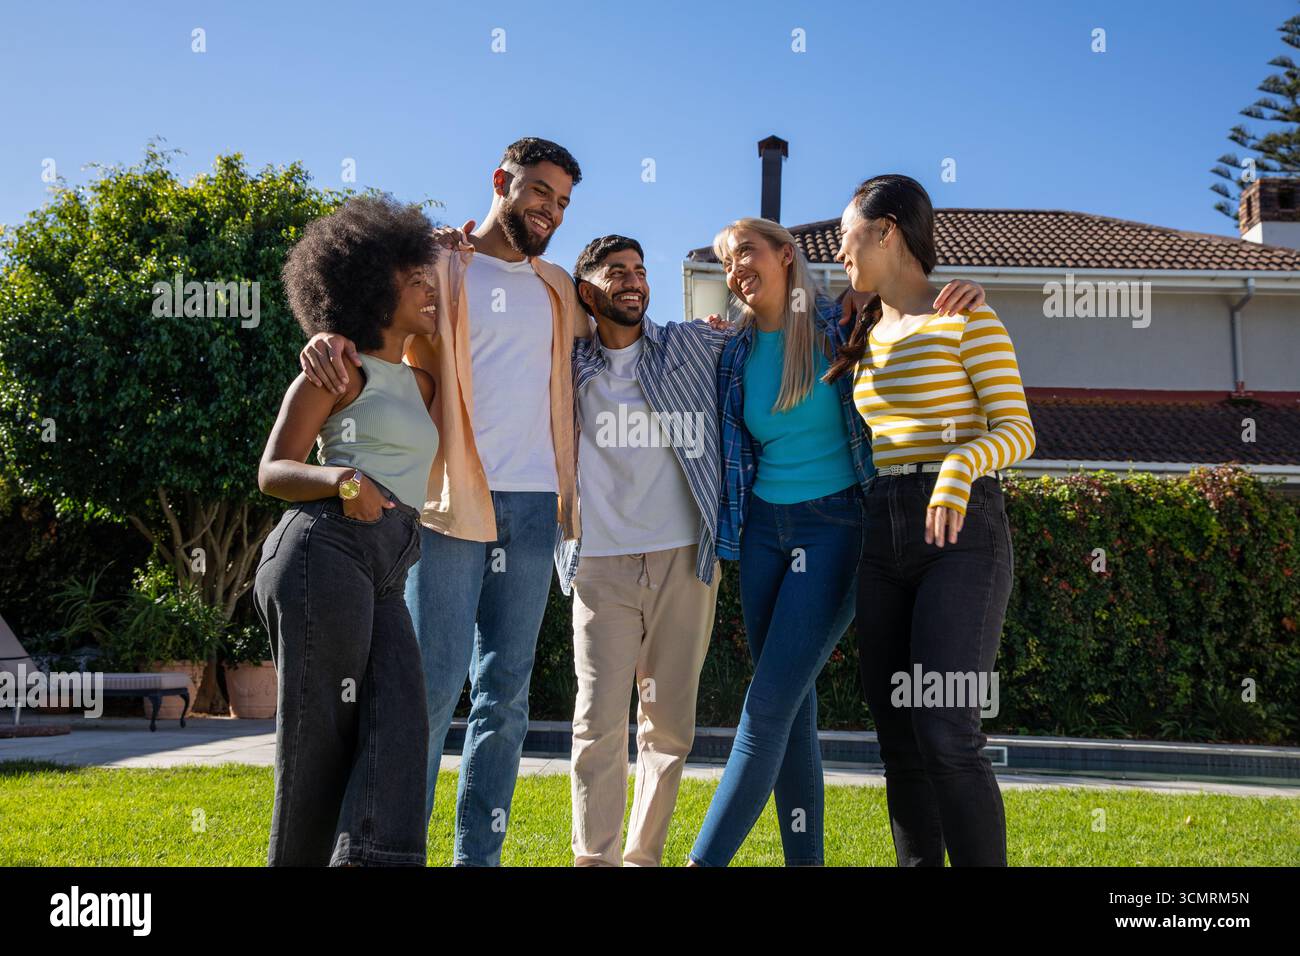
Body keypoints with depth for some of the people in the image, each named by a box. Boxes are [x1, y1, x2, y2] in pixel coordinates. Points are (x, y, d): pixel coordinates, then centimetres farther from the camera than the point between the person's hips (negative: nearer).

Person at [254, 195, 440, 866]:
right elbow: (272, 471, 1)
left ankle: (374, 860, -24)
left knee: (399, 722, -13)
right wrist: (340, 479, -20)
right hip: (327, 552, -7)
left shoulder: (418, 383, 24)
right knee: (322, 735, -7)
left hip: (383, 578, 7)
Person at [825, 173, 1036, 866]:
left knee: (946, 736, -18)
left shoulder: (968, 317, -1)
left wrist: (960, 467, -29)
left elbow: (1018, 432, -6)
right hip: (883, 541, 7)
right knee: (899, 739, 3)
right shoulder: (867, 339, 19)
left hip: (962, 535, -7)